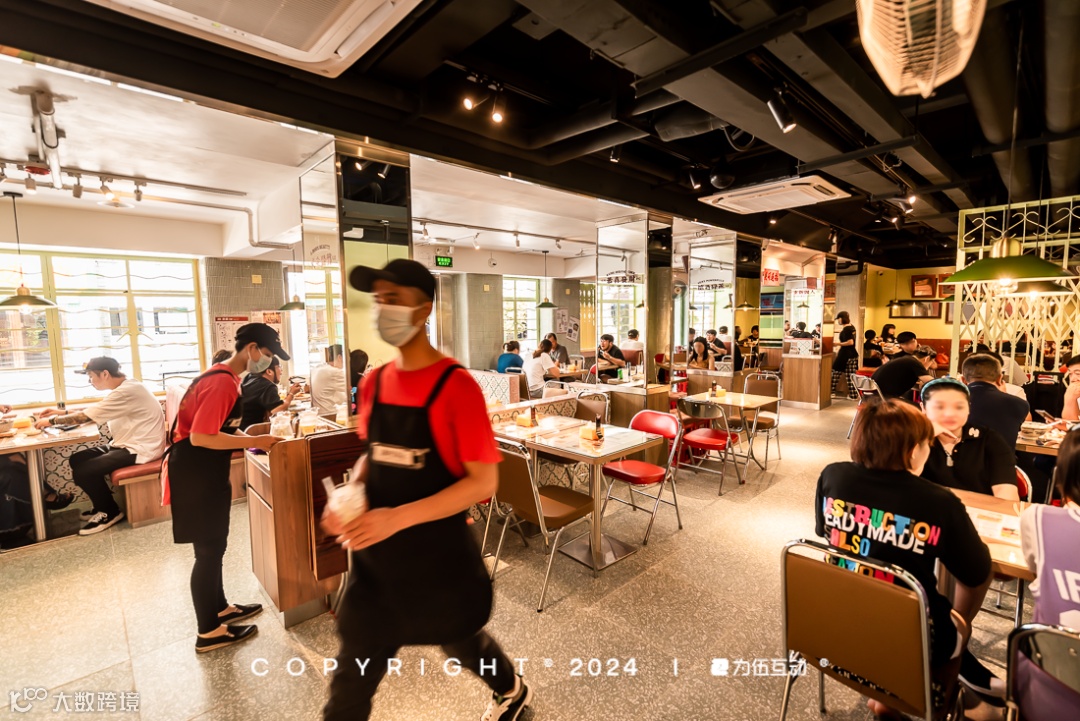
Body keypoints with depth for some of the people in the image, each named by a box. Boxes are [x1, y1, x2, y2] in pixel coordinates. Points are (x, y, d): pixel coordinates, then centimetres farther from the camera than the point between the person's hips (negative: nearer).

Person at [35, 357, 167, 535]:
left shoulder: (127, 391, -23)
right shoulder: (125, 388, 10)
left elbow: (86, 417, -17)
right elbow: (93, 410, 22)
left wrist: (52, 420, -1)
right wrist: (62, 413, 13)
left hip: (140, 449, -11)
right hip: (127, 445, 11)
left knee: (82, 472, -14)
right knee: (77, 459, 11)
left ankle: (110, 513, 8)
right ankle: (103, 505, 24)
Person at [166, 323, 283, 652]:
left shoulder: (225, 377, 11)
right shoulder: (222, 382, -23)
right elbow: (200, 437, -28)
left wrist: (252, 439, 6)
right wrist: (254, 441, -24)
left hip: (206, 472, 10)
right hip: (195, 475, -10)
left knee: (214, 545, 20)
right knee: (208, 550, 1)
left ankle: (220, 608, 36)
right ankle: (209, 632, 16)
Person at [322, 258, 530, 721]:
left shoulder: (455, 385, -21)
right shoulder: (374, 382, -1)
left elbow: (483, 481, -20)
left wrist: (399, 517, -27)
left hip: (439, 552, -4)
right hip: (376, 552, 5)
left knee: (460, 641, 23)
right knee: (354, 672, 15)